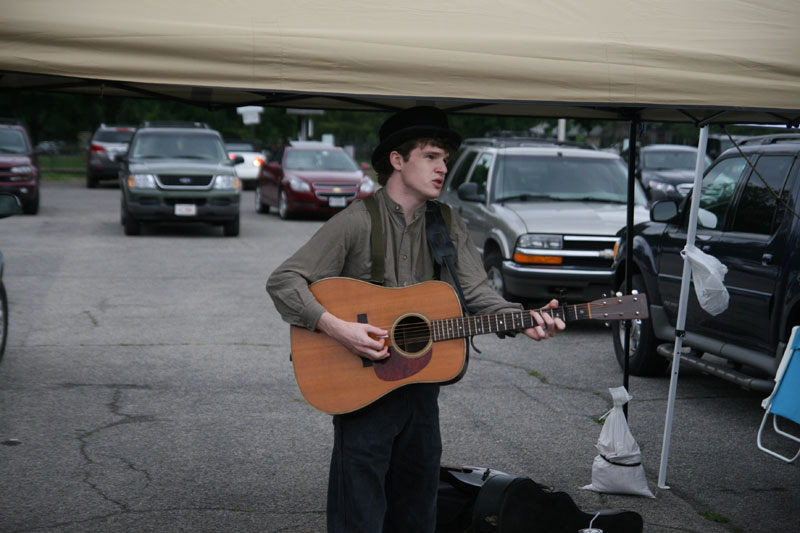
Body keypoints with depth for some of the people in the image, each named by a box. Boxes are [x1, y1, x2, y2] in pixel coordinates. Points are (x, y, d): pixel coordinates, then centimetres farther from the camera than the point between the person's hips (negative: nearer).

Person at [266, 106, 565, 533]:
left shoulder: (449, 226, 6)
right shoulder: (357, 222, -11)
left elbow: (477, 295, -2)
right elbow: (283, 281, -14)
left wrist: (524, 320, -21)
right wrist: (337, 328, -27)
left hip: (421, 386, 5)